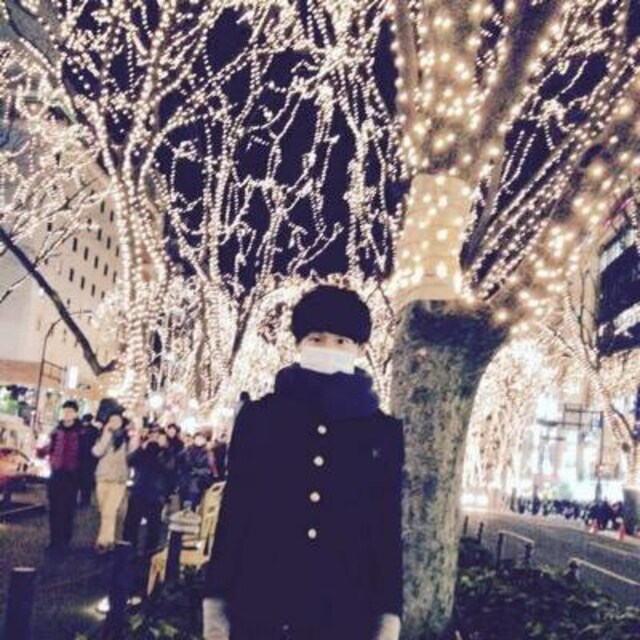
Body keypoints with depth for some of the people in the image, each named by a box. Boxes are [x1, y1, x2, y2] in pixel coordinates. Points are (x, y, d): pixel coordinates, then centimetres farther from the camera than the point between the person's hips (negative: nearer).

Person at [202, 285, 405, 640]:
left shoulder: (383, 432, 6)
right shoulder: (259, 417, 4)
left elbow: (389, 531, 6)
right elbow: (233, 512, 4)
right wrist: (216, 604, 1)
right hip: (259, 611, 0)